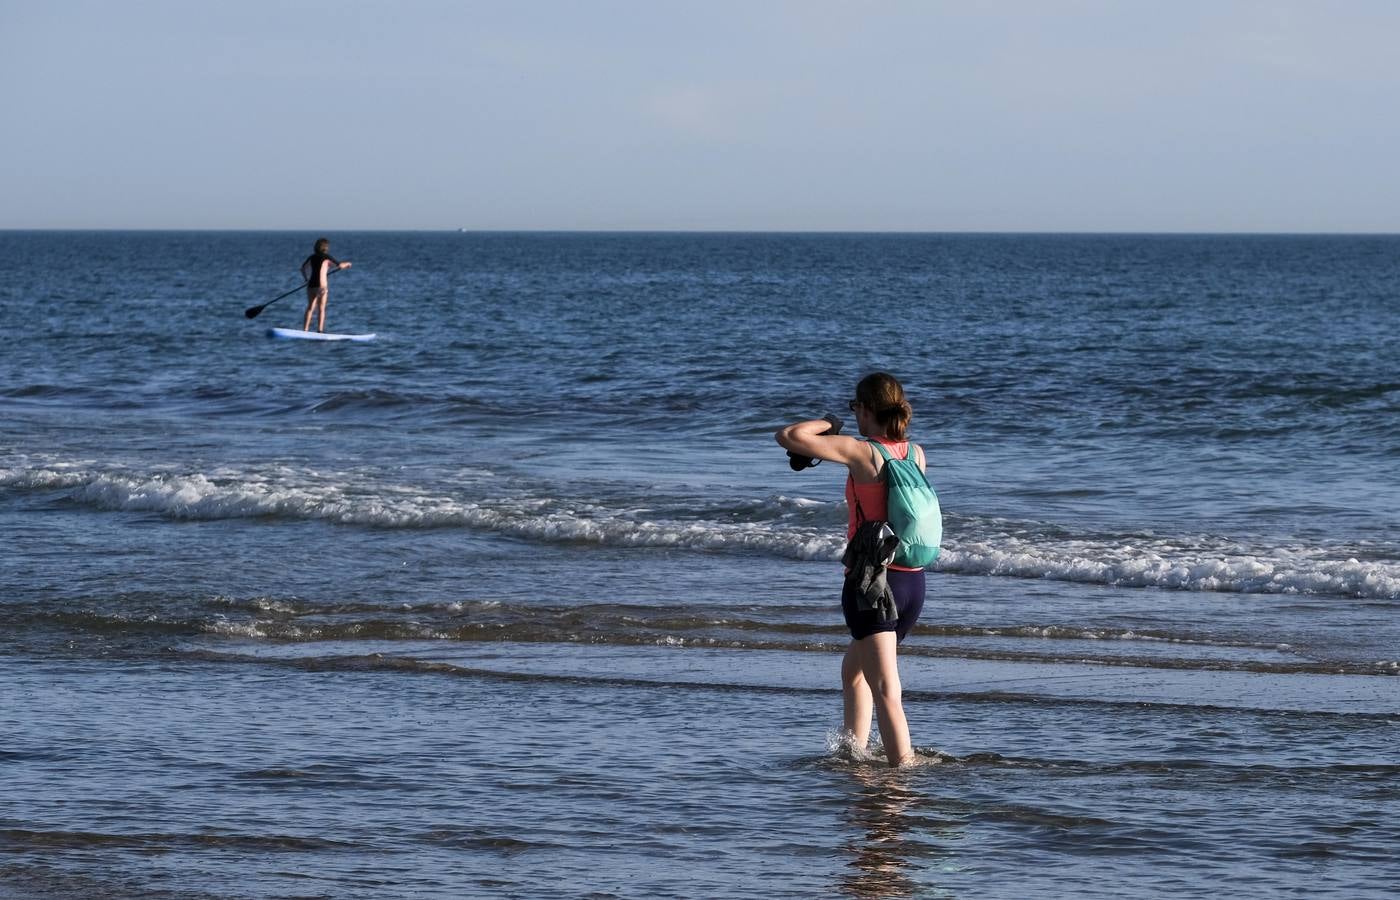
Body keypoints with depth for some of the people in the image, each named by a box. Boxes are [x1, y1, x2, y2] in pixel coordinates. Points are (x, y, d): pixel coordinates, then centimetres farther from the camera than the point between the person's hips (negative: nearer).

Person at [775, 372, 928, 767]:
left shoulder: (861, 452, -13)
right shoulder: (916, 453, 5)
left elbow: (787, 436, -15)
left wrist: (824, 423, 3)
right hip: (913, 582, 7)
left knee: (886, 691, -9)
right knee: (853, 670, 27)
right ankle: (856, 755, 32)